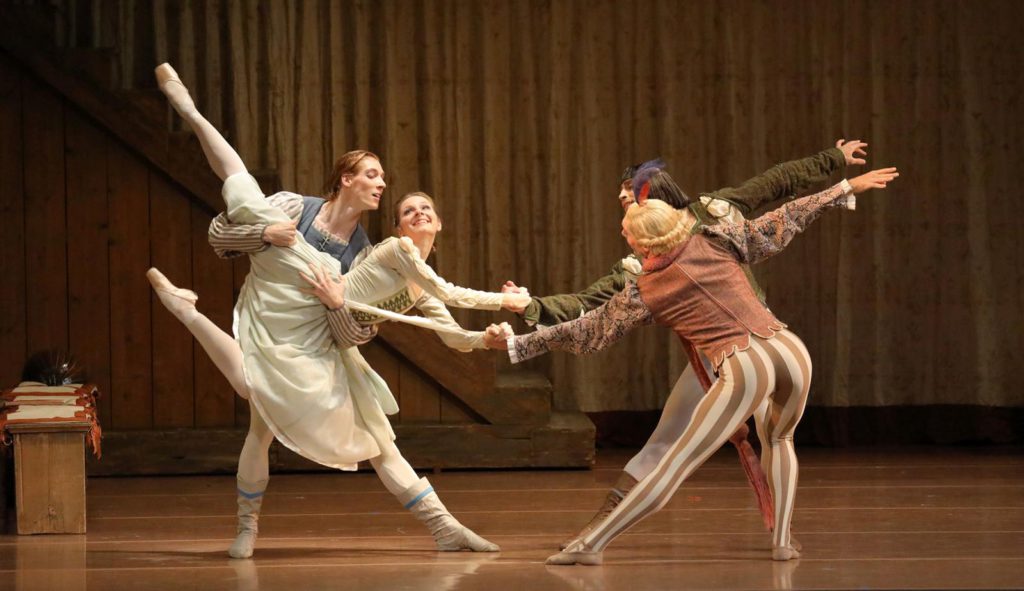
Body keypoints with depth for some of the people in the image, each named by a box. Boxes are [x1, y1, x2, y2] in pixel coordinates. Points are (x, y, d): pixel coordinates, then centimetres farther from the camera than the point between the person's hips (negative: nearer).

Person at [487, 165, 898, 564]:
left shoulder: (644, 295, 7)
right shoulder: (714, 243, 13)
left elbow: (586, 332, 14)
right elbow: (779, 224, 18)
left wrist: (516, 344, 22)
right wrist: (847, 188, 27)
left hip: (743, 367, -4)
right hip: (789, 350, 4)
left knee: (676, 463, -3)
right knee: (776, 436, 33)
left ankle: (592, 545, -5)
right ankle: (782, 541, 22)